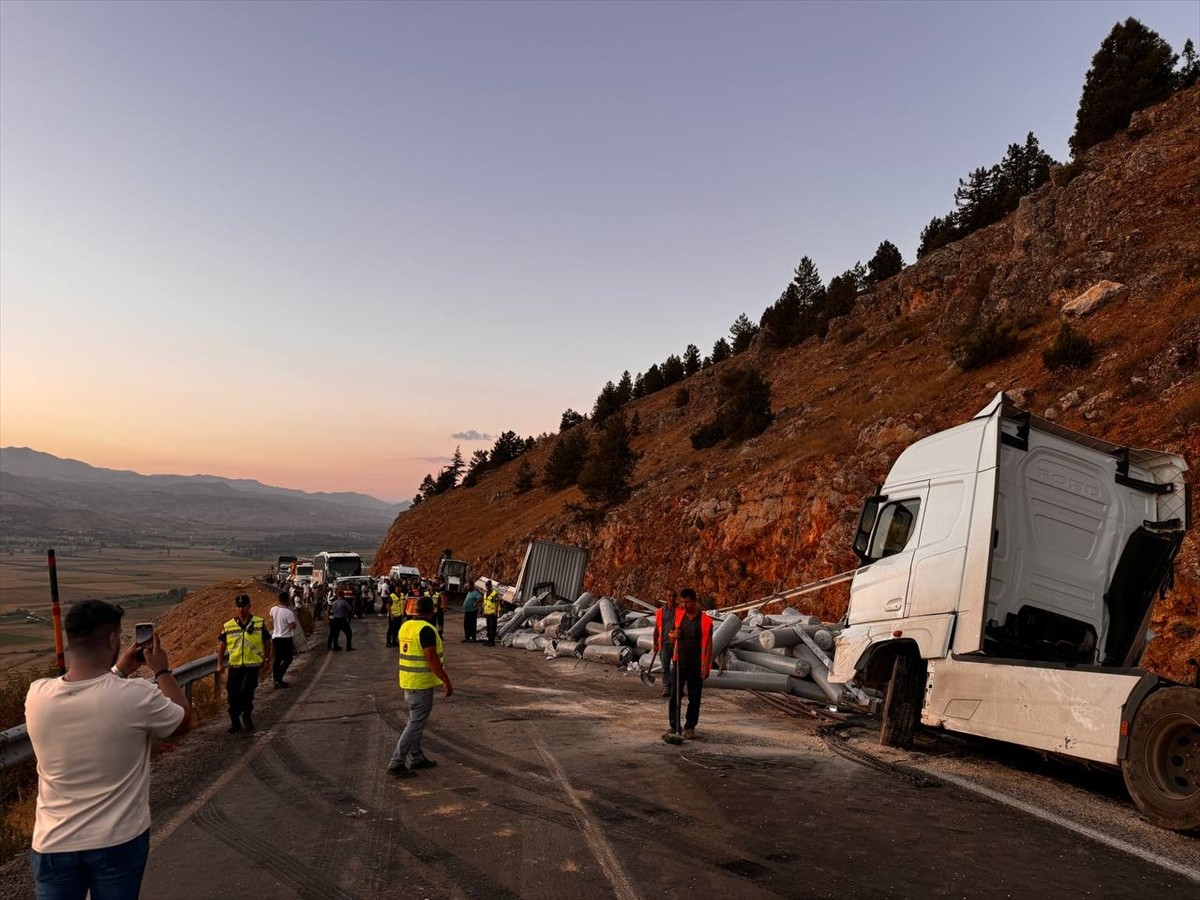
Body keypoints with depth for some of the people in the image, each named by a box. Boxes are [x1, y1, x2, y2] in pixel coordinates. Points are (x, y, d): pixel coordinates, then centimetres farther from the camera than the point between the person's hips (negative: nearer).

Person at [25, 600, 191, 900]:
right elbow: (184, 722, -1)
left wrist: (119, 671, 16)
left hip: (54, 843, 3)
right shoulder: (138, 696, -23)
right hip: (119, 840, -2)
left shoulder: (37, 695, -12)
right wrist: (162, 670, 7)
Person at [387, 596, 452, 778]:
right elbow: (432, 659, -24)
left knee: (415, 721, 19)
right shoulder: (426, 629, -20)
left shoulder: (406, 626, 6)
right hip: (422, 683, -9)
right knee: (415, 724, -3)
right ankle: (397, 763, -3)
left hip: (408, 681, 9)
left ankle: (416, 758, 27)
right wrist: (446, 681, -19)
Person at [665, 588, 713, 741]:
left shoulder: (705, 620, -7)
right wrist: (673, 634, -8)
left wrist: (706, 666, -11)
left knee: (694, 697, 6)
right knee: (674, 695, 2)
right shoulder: (678, 615, 4)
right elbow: (671, 634, 17)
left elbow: (708, 644, -6)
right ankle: (674, 727, 10)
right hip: (679, 662, 3)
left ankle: (690, 727, 16)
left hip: (696, 665, -3)